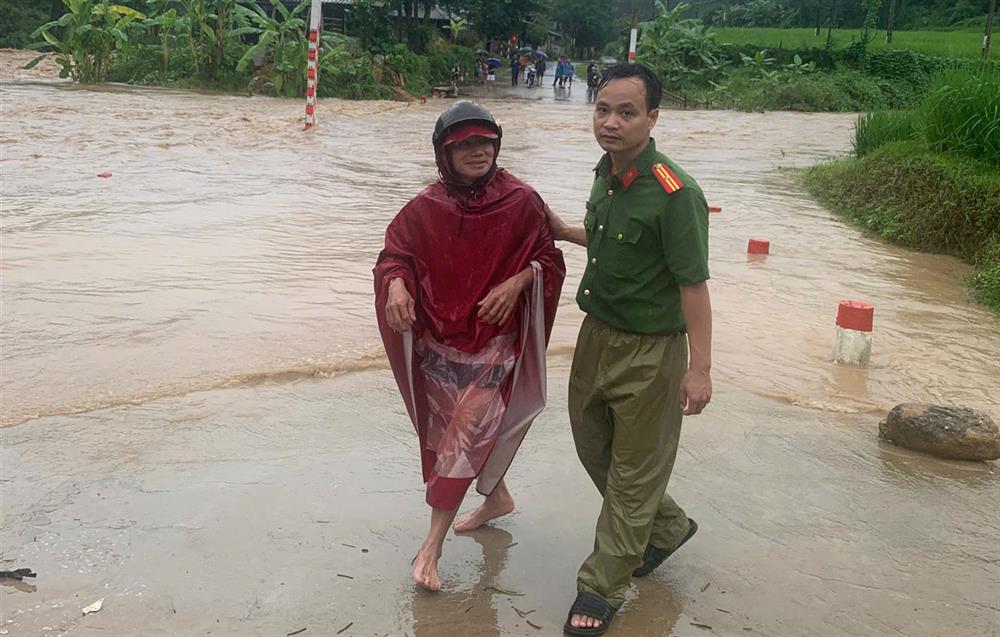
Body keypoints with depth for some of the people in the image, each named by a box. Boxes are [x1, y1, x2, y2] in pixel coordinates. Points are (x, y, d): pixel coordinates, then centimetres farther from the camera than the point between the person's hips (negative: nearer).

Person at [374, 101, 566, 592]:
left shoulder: (520, 201, -9)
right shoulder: (426, 207, -5)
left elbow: (548, 258, -1)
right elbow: (396, 254, 1)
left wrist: (517, 282, -20)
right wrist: (397, 287, -20)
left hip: (494, 337, -3)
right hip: (439, 337, 3)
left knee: (464, 432, -10)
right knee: (467, 427, 17)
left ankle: (432, 545, -2)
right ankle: (497, 497, 44)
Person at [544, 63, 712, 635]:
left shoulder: (675, 194, -23)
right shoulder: (606, 174, 3)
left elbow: (693, 283, -22)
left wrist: (700, 368, -22)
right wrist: (565, 232, 12)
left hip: (649, 350, -9)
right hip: (597, 334, 9)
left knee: (633, 471, 7)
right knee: (593, 446, 21)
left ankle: (603, 589, 22)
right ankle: (667, 527, 44)